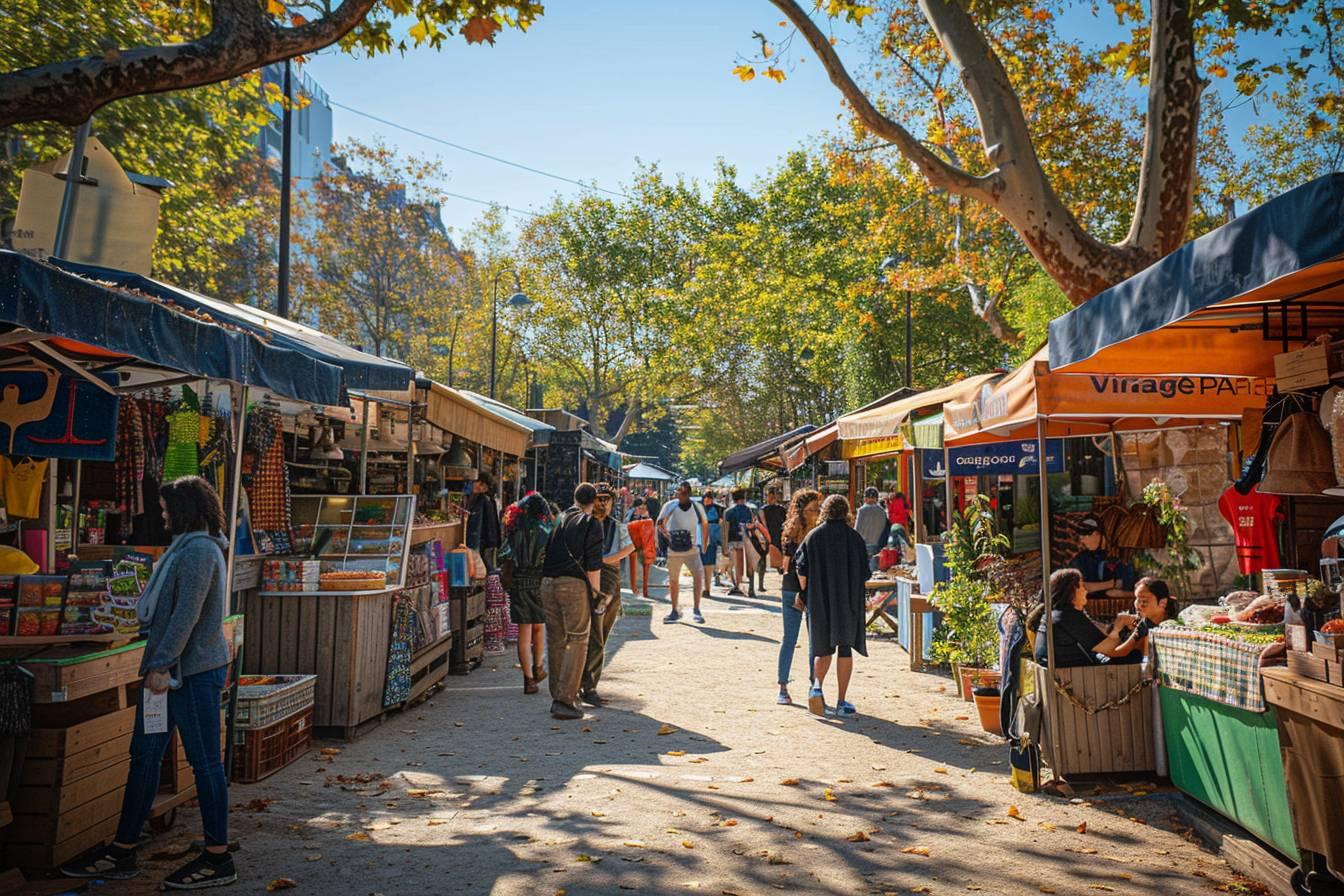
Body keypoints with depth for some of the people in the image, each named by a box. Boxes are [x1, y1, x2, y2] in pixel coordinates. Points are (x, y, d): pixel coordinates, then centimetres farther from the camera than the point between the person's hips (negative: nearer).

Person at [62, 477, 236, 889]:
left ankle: (218, 859, 9)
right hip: (173, 668, 10)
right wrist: (158, 665, 17)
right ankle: (122, 853, 27)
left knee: (205, 761, -2)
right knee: (144, 756, 15)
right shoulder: (188, 548, 17)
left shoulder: (199, 551, -16)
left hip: (194, 670, -10)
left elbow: (187, 615, -21)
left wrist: (162, 665, -19)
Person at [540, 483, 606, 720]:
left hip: (548, 582, 6)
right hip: (574, 584, -6)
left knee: (555, 641, 12)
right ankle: (565, 700, -7)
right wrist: (596, 592, 3)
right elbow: (593, 565, -6)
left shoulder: (560, 519, 18)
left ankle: (557, 697, 18)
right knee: (577, 641, -1)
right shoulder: (592, 525, -1)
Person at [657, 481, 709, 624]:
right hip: (674, 550, 1)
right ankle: (674, 612, 25)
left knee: (698, 575, -19)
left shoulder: (697, 507, -4)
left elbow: (704, 524, 11)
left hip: (692, 549, -1)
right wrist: (664, 532, -22)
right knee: (673, 581, 10)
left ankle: (696, 610, -9)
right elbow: (660, 523, -2)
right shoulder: (670, 506, -7)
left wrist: (704, 543, 7)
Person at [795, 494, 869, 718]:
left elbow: (801, 571, -4)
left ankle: (817, 686, -9)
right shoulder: (854, 538, -4)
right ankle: (841, 703, 8)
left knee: (823, 649, 15)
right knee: (845, 649, 7)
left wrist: (806, 594, 11)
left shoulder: (813, 537, -2)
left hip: (819, 602, 1)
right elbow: (864, 573, -2)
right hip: (848, 603, -1)